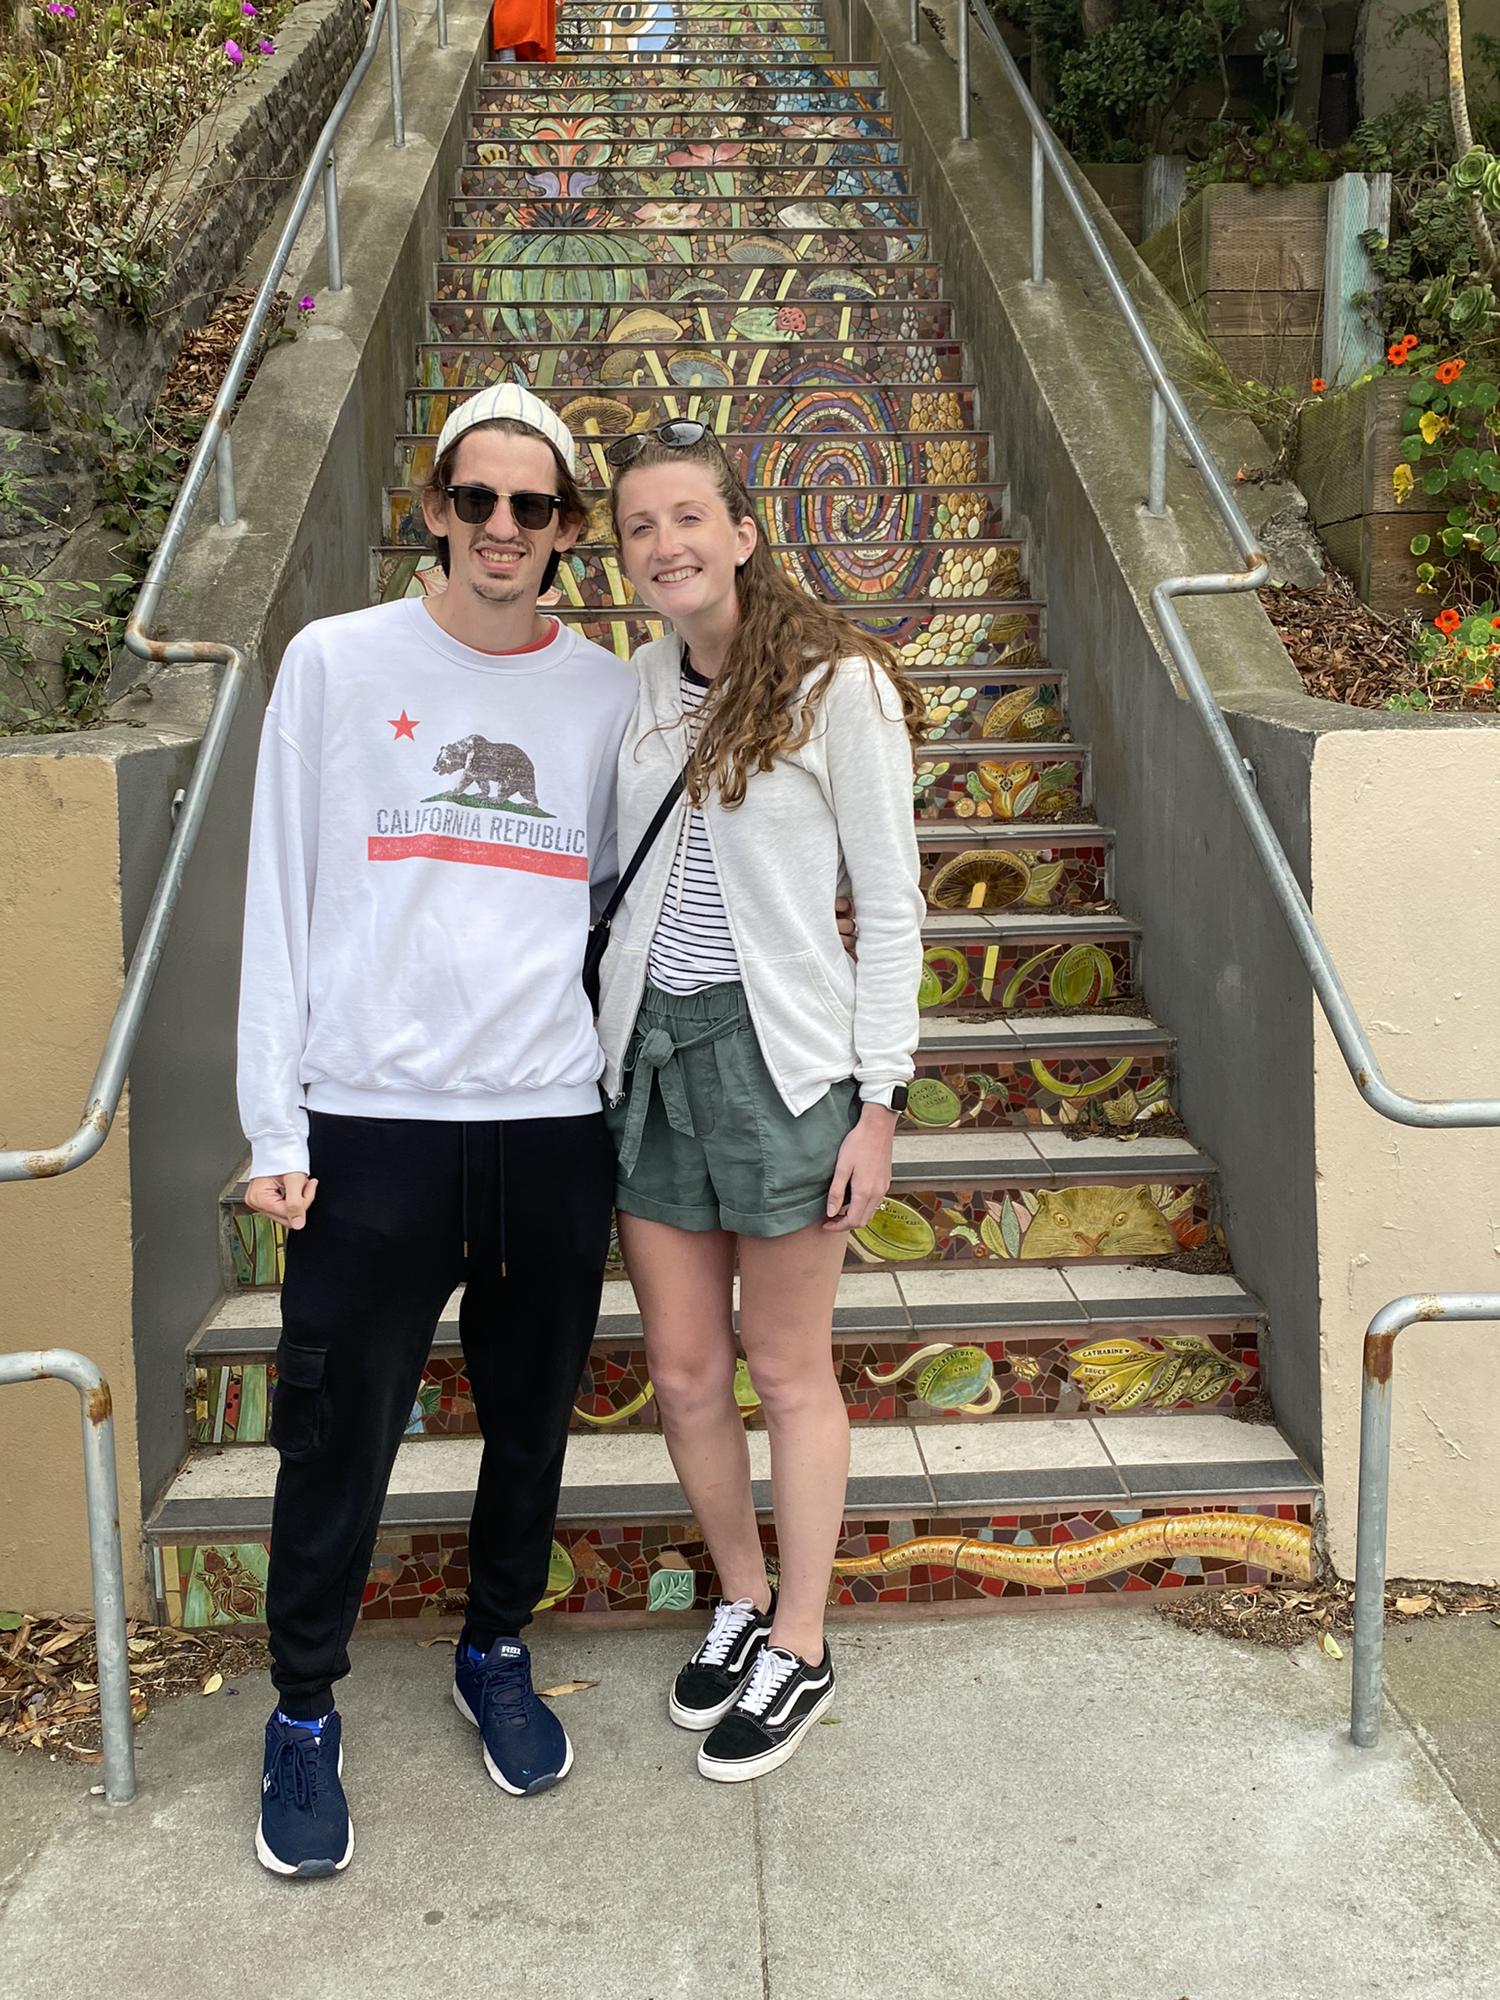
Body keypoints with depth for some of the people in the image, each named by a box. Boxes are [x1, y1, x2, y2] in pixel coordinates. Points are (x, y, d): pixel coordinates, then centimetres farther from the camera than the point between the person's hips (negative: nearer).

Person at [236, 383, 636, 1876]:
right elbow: (279, 901, 0)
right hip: (373, 1121, -2)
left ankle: (497, 1653, 37)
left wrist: (625, 1083, 7)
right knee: (339, 1438, 4)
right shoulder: (337, 663, 2)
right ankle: (304, 1713, 25)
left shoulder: (607, 693, 8)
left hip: (555, 1121, 3)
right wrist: (274, 1125, -4)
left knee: (531, 1425, 14)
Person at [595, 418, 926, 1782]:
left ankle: (799, 1649, 25)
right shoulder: (641, 683, 8)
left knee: (788, 1369, 7)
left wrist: (877, 1100, -10)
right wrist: (602, 1044, 12)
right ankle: (742, 1601, 34)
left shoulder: (838, 685, -8)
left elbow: (889, 904, -7)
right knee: (683, 1371, 11)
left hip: (777, 1050, -5)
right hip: (652, 1047, 5)